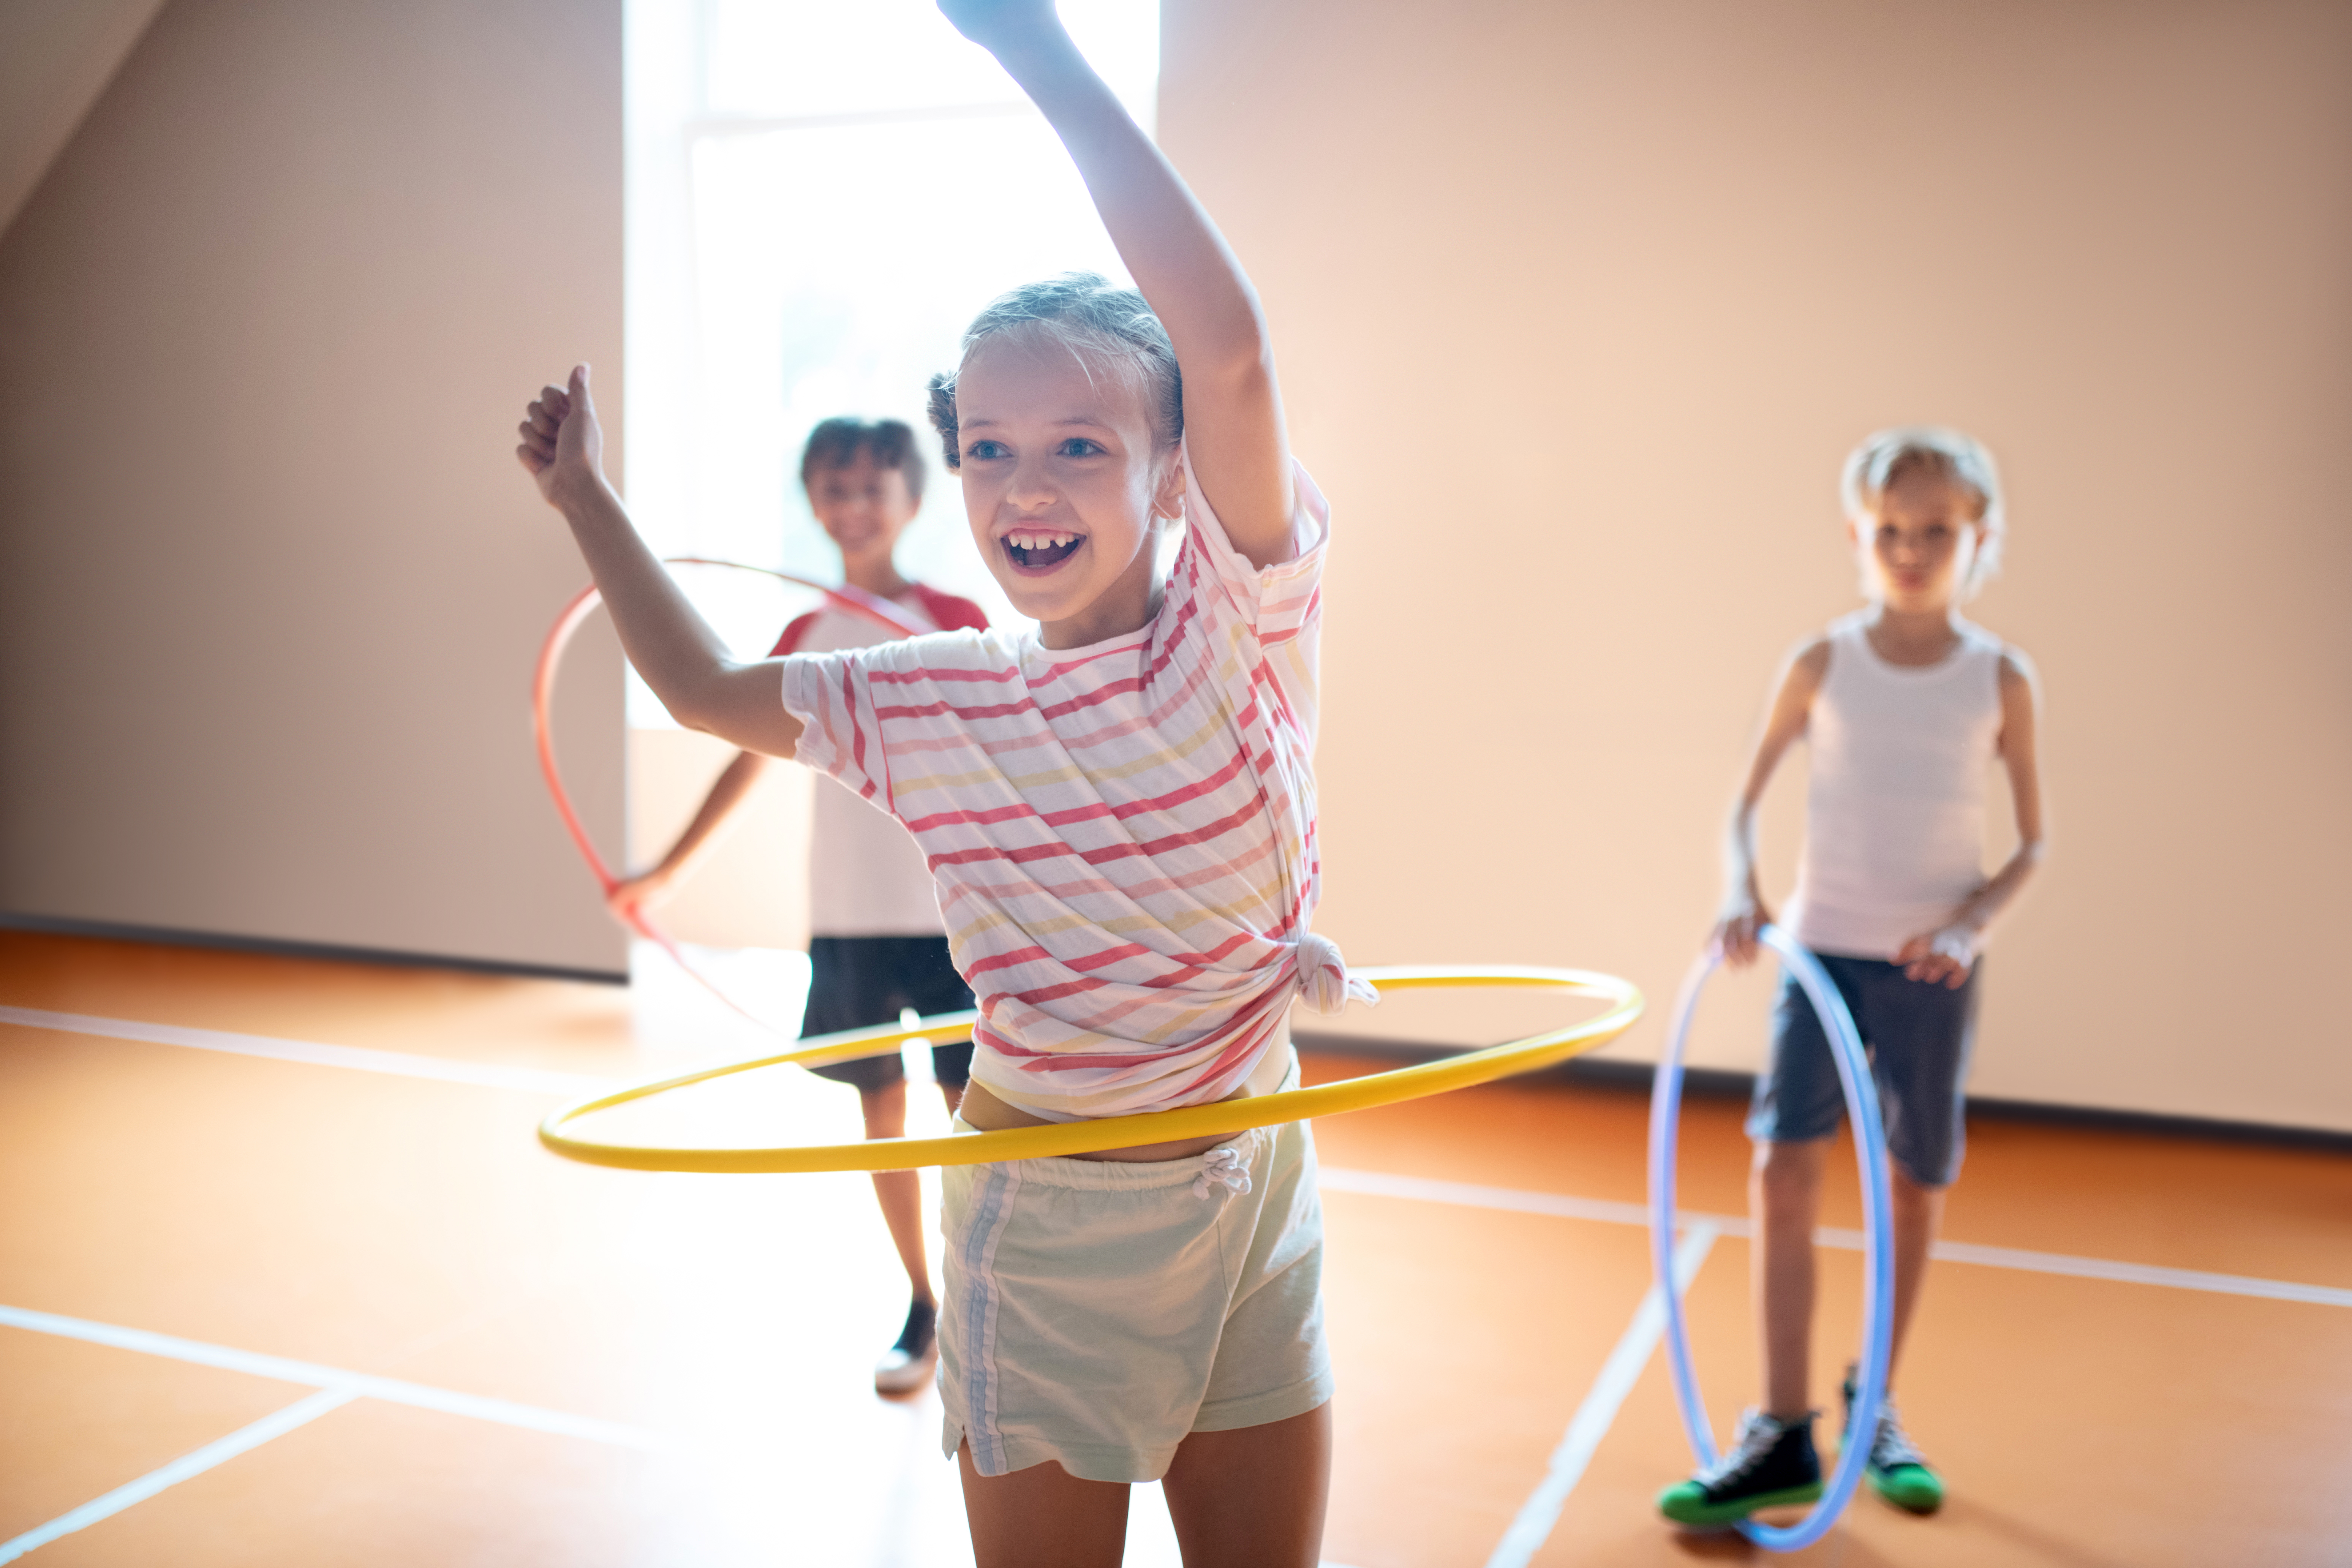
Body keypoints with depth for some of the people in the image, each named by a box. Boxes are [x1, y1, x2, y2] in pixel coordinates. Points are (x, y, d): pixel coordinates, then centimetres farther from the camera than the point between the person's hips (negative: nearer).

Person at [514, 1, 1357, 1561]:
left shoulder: (1239, 623, -13)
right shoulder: (930, 702, -4)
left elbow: (1231, 340, -30)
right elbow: (707, 687, 13)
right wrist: (590, 499, 13)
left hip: (1251, 1194, 0)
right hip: (1046, 1220, 1)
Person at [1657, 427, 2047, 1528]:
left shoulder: (2001, 679, -2)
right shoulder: (1821, 666, -1)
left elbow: (2032, 844, 2)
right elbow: (1746, 805, 3)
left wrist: (1971, 923, -14)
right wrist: (1740, 893, -15)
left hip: (1932, 966, 0)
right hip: (1822, 945, 0)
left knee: (1915, 1187, 9)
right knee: (1784, 1167, -10)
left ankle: (1876, 1408, 29)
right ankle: (1783, 1436, -1)